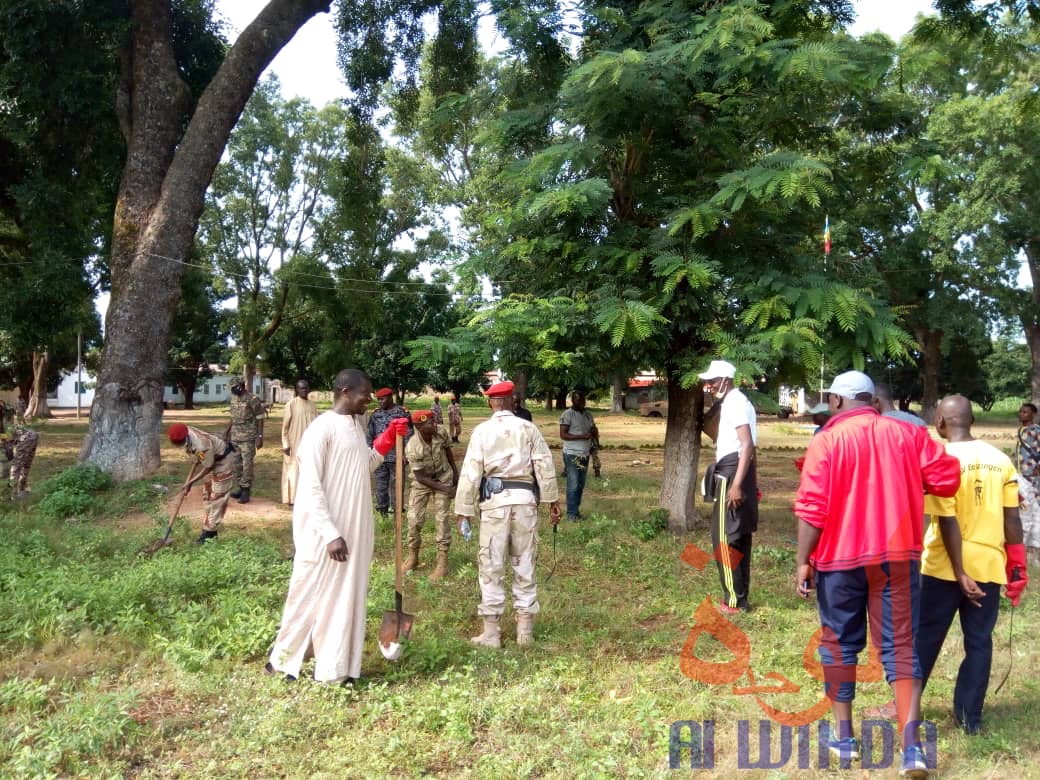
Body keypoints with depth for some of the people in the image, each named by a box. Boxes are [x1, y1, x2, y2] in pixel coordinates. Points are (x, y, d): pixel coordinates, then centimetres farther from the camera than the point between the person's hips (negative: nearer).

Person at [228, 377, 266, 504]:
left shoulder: (252, 399, -12)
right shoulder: (234, 398, 9)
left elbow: (260, 419, -10)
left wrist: (260, 436, -14)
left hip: (248, 437, -7)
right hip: (235, 437, 7)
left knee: (247, 464, -6)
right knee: (236, 464, 12)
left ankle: (246, 491, -1)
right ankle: (241, 488, 23)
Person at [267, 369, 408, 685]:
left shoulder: (357, 425, 10)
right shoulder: (321, 428, -16)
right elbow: (310, 488, -19)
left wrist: (388, 439, 9)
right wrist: (330, 534, -22)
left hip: (355, 529, 8)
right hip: (325, 532, -8)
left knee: (348, 596, 12)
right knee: (311, 595, 4)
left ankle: (335, 667, 24)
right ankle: (283, 660, 23)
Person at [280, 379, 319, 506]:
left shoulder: (312, 405, 6)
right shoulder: (291, 404, -7)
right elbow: (285, 426, -7)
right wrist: (286, 444, -12)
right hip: (295, 444, -5)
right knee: (294, 471, 1)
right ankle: (292, 498, 7)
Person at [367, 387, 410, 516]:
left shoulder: (402, 412, -4)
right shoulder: (375, 414, 9)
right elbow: (370, 435, 15)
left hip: (396, 456, -4)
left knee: (396, 483, 2)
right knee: (380, 484, 9)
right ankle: (382, 508, 19)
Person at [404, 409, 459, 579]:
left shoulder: (442, 432, -21)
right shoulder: (412, 448, -30)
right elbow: (421, 477, -21)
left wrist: (455, 472, 9)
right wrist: (444, 489, -22)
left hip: (443, 477, 1)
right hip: (422, 481, -1)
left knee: (442, 518, -4)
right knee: (414, 519, -1)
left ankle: (442, 562, 3)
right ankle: (412, 557, 22)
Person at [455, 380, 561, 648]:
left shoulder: (482, 430, 1)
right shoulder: (529, 428, 5)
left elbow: (470, 472, -1)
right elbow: (545, 466, 2)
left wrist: (464, 510, 3)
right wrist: (552, 500, 9)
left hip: (495, 500, -2)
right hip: (525, 499, 2)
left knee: (491, 566, 5)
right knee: (524, 564, 11)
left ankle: (492, 632, 8)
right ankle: (525, 629, 17)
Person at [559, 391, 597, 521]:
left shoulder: (588, 415, 14)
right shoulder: (567, 414, -7)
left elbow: (595, 433, 20)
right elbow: (563, 435, -13)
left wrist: (594, 432, -5)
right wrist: (582, 436, -21)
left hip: (585, 455, 7)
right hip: (572, 455, -7)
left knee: (581, 485, 9)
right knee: (573, 485, -7)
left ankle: (576, 510, 17)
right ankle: (572, 514, -4)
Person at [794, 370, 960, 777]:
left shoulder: (827, 440, -7)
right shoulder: (906, 433, 2)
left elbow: (812, 508, -12)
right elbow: (947, 478, 1)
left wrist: (804, 560, -6)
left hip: (840, 558, -2)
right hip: (897, 555, 2)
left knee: (840, 644, 13)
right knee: (901, 646, 5)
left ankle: (844, 737, 20)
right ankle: (911, 746, -5)